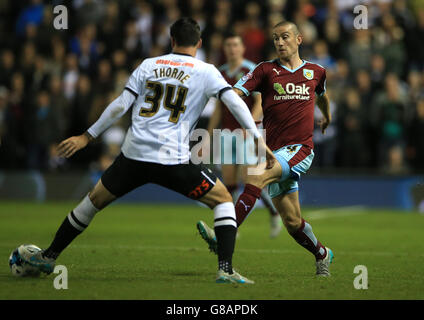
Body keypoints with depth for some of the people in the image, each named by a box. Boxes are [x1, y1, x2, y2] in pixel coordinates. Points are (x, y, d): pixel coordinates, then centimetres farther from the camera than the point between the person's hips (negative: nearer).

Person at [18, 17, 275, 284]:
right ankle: (226, 270, -4)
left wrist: (87, 136, 12)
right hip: (173, 159, -3)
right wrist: (258, 140, -1)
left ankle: (48, 257, 30)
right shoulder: (205, 72, 5)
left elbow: (121, 105, 7)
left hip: (134, 154, 3)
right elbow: (235, 103, -5)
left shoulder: (149, 65, 12)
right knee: (224, 201, 11)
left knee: (95, 200, 22)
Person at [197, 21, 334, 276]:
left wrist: (327, 116, 50)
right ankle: (322, 254, 32)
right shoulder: (266, 70, 6)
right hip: (275, 153, 2)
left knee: (256, 178, -28)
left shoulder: (315, 72, 10)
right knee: (292, 221, 5)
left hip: (300, 149, -2)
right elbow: (235, 92, -6)